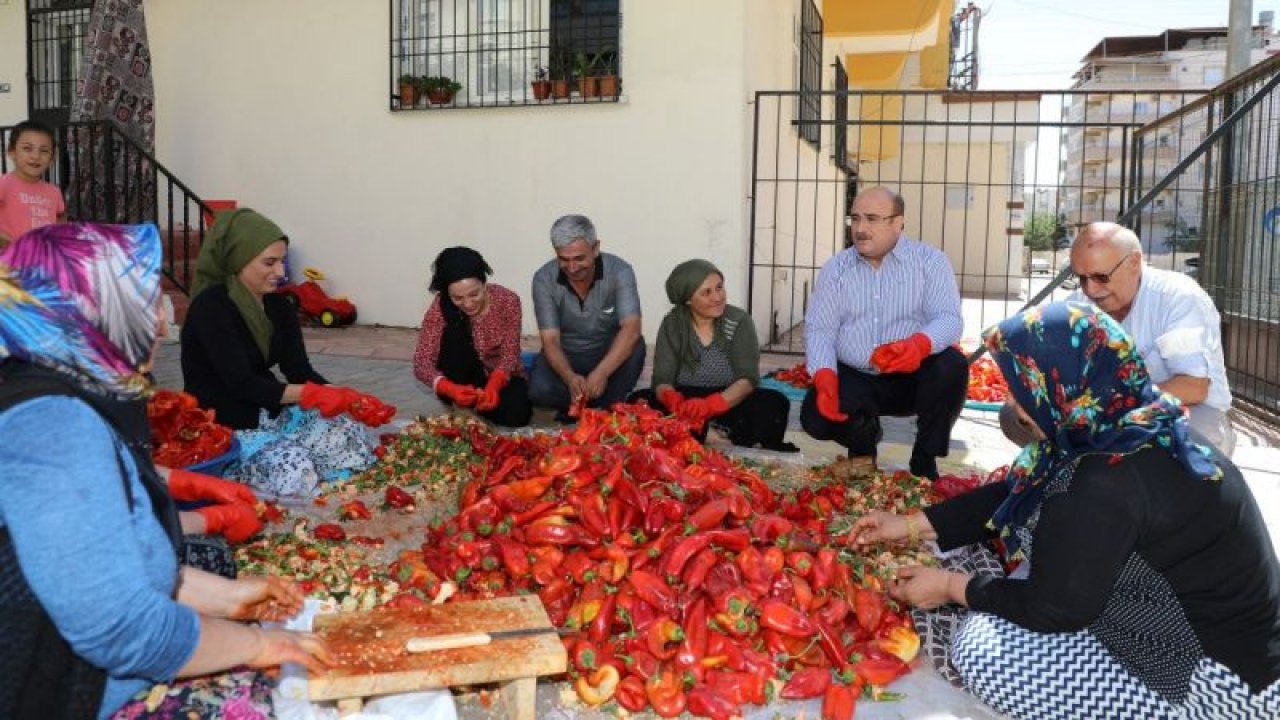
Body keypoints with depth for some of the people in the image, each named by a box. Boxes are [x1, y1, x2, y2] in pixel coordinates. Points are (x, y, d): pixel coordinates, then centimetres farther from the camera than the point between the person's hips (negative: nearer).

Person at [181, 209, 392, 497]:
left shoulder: (279, 307, 6)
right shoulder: (211, 306, -16)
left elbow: (300, 370, -1)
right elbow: (240, 384, -24)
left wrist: (347, 398, -19)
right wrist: (312, 394, -31)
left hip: (273, 414, 7)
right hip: (223, 427, -7)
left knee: (352, 435, -13)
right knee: (294, 472, -29)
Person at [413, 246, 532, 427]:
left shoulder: (507, 301, -21)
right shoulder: (441, 308, -21)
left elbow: (509, 355, -20)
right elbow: (421, 363, -24)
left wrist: (493, 385, -41)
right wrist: (451, 389, -43)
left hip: (502, 378, 0)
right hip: (464, 382, 0)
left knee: (515, 416, -31)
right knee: (455, 331, -28)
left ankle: (480, 400, 2)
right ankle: (462, 405, -15)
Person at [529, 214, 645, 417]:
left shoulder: (619, 271, -21)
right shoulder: (544, 279, -18)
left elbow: (631, 329, -32)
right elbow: (550, 341, -20)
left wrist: (601, 372, -47)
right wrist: (569, 377, -41)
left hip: (609, 354, 0)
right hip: (565, 356, 0)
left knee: (635, 347, -33)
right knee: (539, 391, -30)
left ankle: (608, 411, -11)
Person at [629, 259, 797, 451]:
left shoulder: (739, 321, -6)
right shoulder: (672, 325, -4)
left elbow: (748, 378, -16)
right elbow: (662, 380, -11)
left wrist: (710, 405, -35)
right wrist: (674, 401, -37)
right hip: (684, 401, 1)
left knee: (775, 403, -29)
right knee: (638, 401, -27)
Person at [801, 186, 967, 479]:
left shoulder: (930, 261, -4)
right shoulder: (835, 268, 3)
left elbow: (949, 319, -16)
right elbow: (819, 329, -4)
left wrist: (918, 345, -39)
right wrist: (825, 379, -23)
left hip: (912, 377, -1)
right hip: (854, 378, 1)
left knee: (952, 366, -31)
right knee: (815, 416, -24)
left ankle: (924, 459, -6)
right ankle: (863, 440, 16)